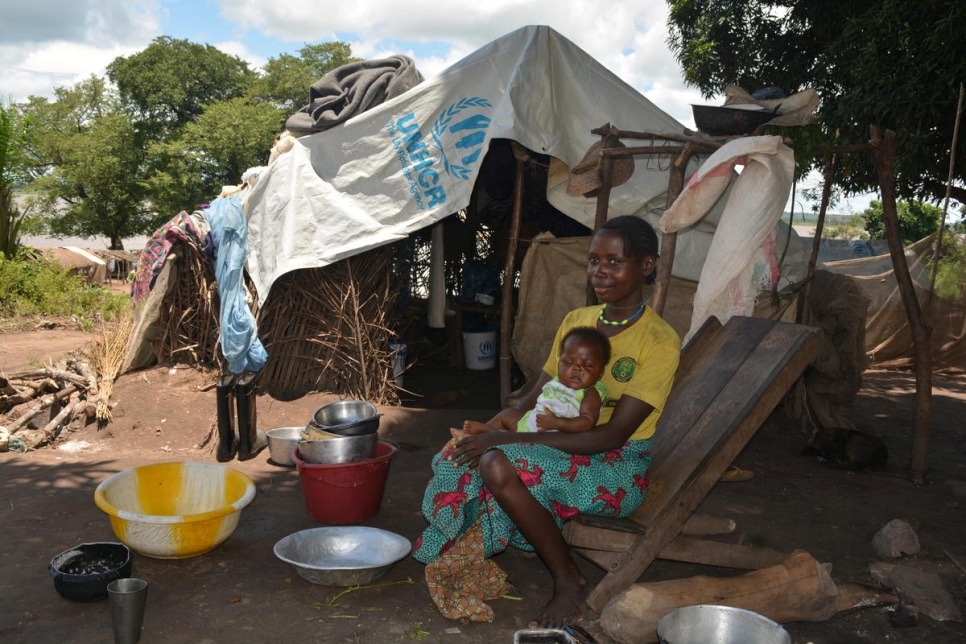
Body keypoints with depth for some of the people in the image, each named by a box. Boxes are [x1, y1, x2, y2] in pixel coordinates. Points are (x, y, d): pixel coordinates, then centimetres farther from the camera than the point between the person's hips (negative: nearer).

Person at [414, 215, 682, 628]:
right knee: (461, 456, -18)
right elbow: (539, 395, 10)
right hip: (563, 449, 6)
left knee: (498, 465, -30)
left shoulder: (659, 341, -14)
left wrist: (512, 440, -25)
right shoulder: (576, 320, 8)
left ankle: (570, 582, -12)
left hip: (618, 466, -6)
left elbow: (612, 434, -20)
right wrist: (509, 417, -17)